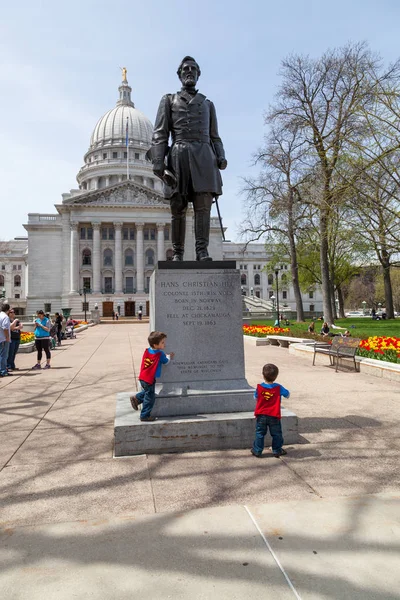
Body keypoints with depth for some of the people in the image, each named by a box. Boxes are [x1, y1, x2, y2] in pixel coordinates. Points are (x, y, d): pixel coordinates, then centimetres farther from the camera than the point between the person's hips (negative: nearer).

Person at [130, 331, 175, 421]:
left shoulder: (147, 351, 2)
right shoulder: (160, 354, -17)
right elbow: (165, 361, 3)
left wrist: (166, 356, 14)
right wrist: (169, 356, 22)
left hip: (142, 378, 7)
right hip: (150, 380, -7)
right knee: (150, 398, 6)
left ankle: (136, 398, 32)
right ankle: (145, 416, 14)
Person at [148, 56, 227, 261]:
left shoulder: (208, 103, 27)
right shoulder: (168, 100, 19)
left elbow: (214, 136, 21)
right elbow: (160, 134, 7)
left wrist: (221, 157, 2)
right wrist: (158, 163, -7)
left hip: (204, 156, 2)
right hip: (179, 155, -1)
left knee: (203, 205, -13)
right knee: (178, 208, -5)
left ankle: (202, 250, -16)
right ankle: (177, 253, -2)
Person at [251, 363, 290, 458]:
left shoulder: (259, 387, -8)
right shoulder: (278, 388, -10)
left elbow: (255, 397, 9)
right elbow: (287, 394, 7)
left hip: (261, 415, 1)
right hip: (274, 416, -1)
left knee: (260, 433, 12)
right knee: (276, 434, 14)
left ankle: (257, 451, 16)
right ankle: (277, 450, 22)